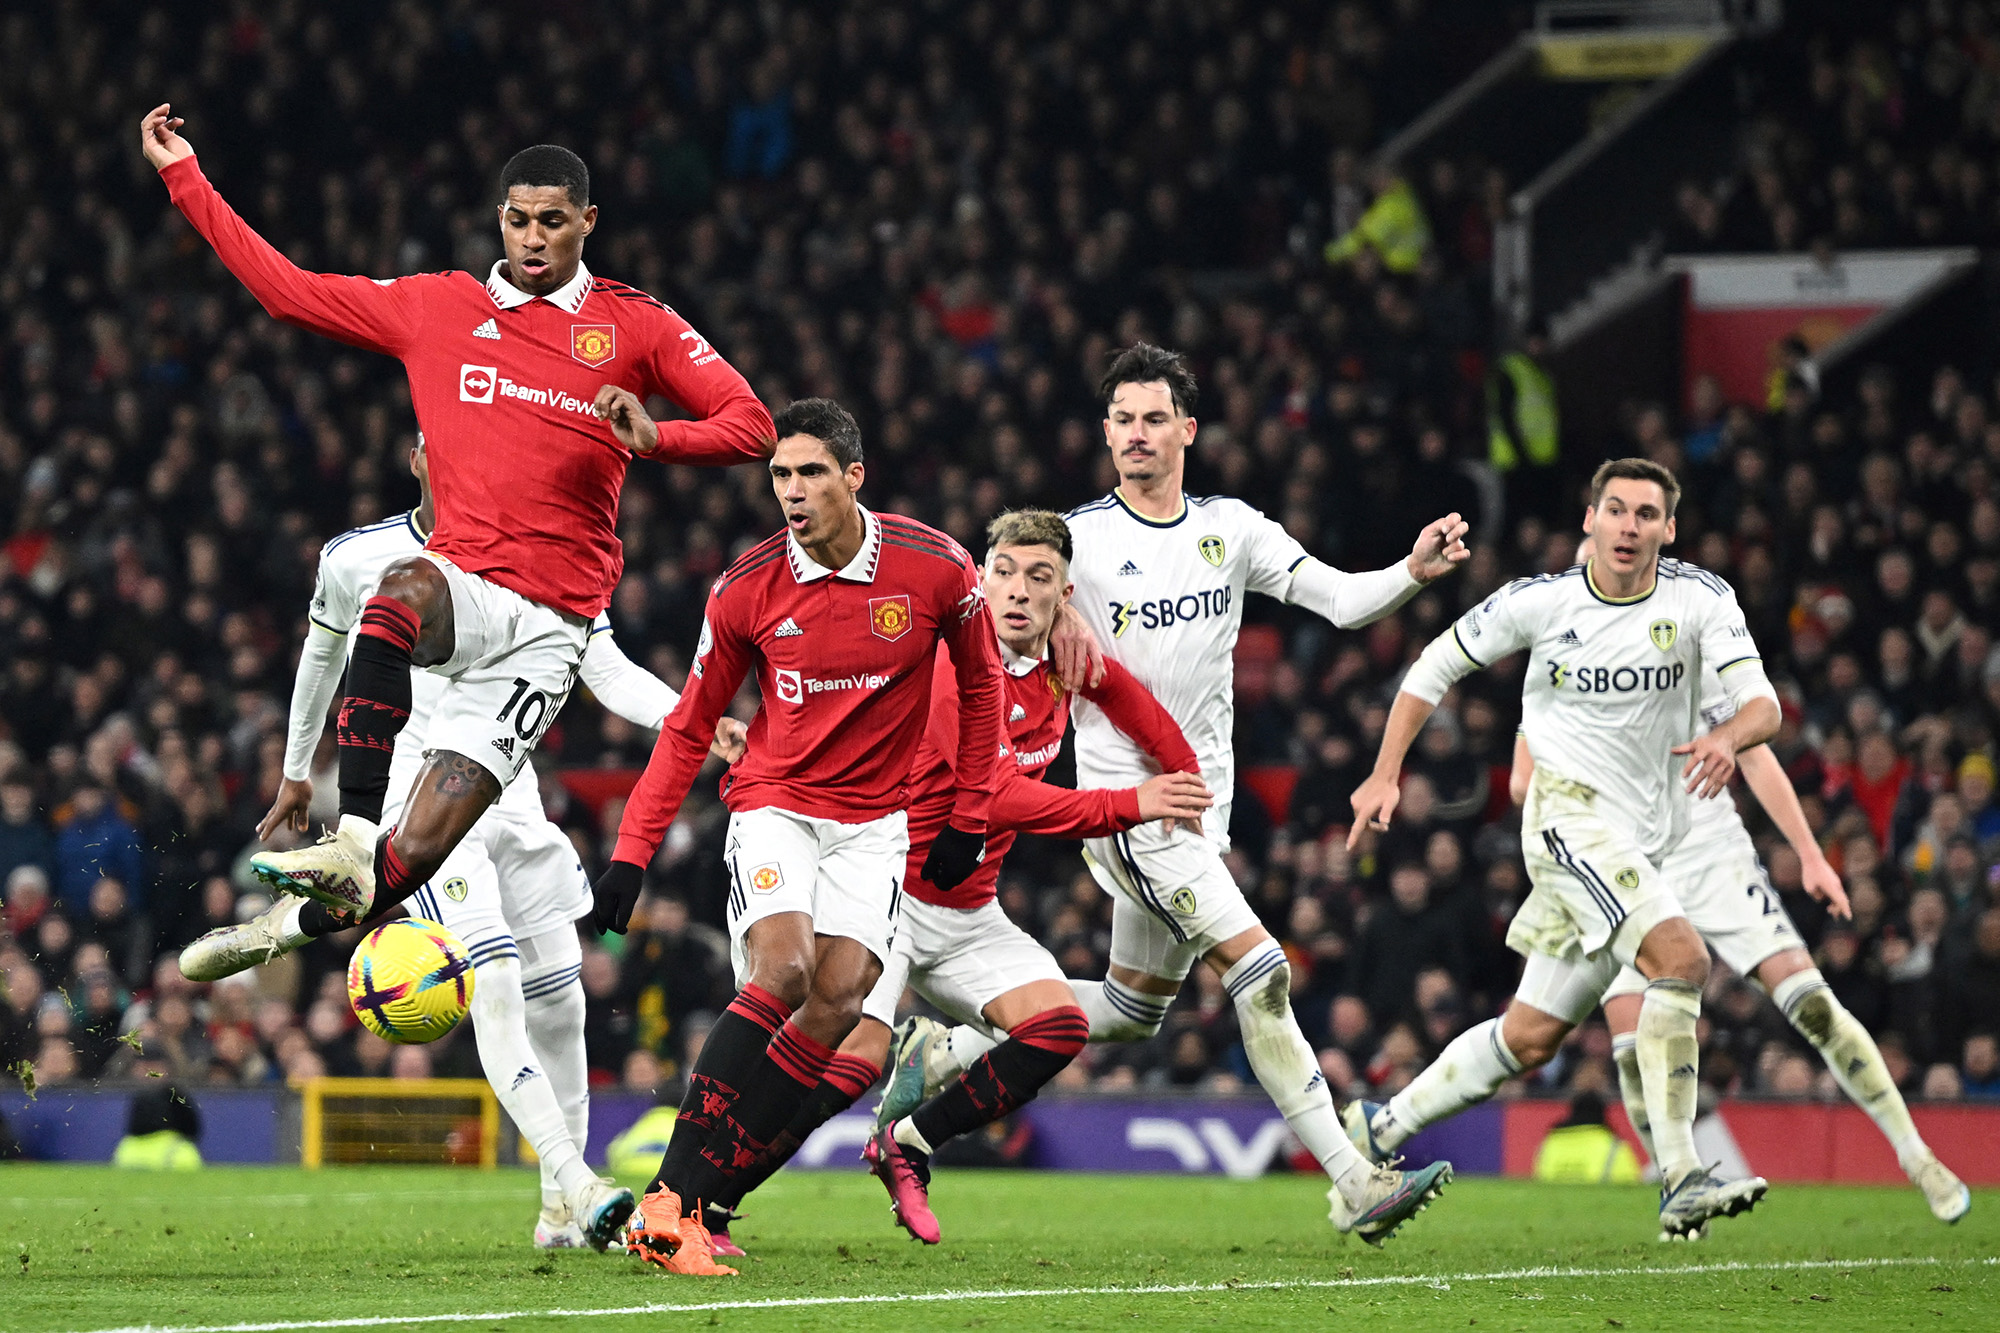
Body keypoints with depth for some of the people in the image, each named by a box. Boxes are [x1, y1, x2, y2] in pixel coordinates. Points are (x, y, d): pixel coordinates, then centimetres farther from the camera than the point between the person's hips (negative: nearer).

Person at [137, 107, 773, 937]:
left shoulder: (633, 325, 8)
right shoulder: (436, 308, 12)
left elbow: (750, 424, 6)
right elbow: (287, 290, 17)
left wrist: (655, 438, -14)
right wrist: (183, 177, 15)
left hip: (550, 622, -1)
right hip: (460, 580, 1)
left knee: (414, 855, -14)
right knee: (402, 591, -39)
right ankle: (351, 842, -42)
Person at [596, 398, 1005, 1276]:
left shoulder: (935, 569, -10)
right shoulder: (747, 590, -9)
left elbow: (980, 683, 9)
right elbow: (689, 727, 3)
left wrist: (968, 817, 8)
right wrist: (631, 852, -2)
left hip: (872, 822, 2)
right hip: (773, 804, -2)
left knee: (840, 998, -17)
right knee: (782, 973, -25)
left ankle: (691, 1201, -15)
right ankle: (666, 1197, -24)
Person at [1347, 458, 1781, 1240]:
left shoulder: (1700, 599, -2)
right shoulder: (1540, 603, -6)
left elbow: (1762, 703, -11)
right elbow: (1436, 666, 8)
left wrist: (1728, 737, -35)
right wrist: (1385, 774, 2)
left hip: (1641, 837, 5)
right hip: (1568, 811, -5)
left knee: (1528, 1036, 9)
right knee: (1681, 958, -26)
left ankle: (1379, 1131, 26)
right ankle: (1680, 1183, -28)